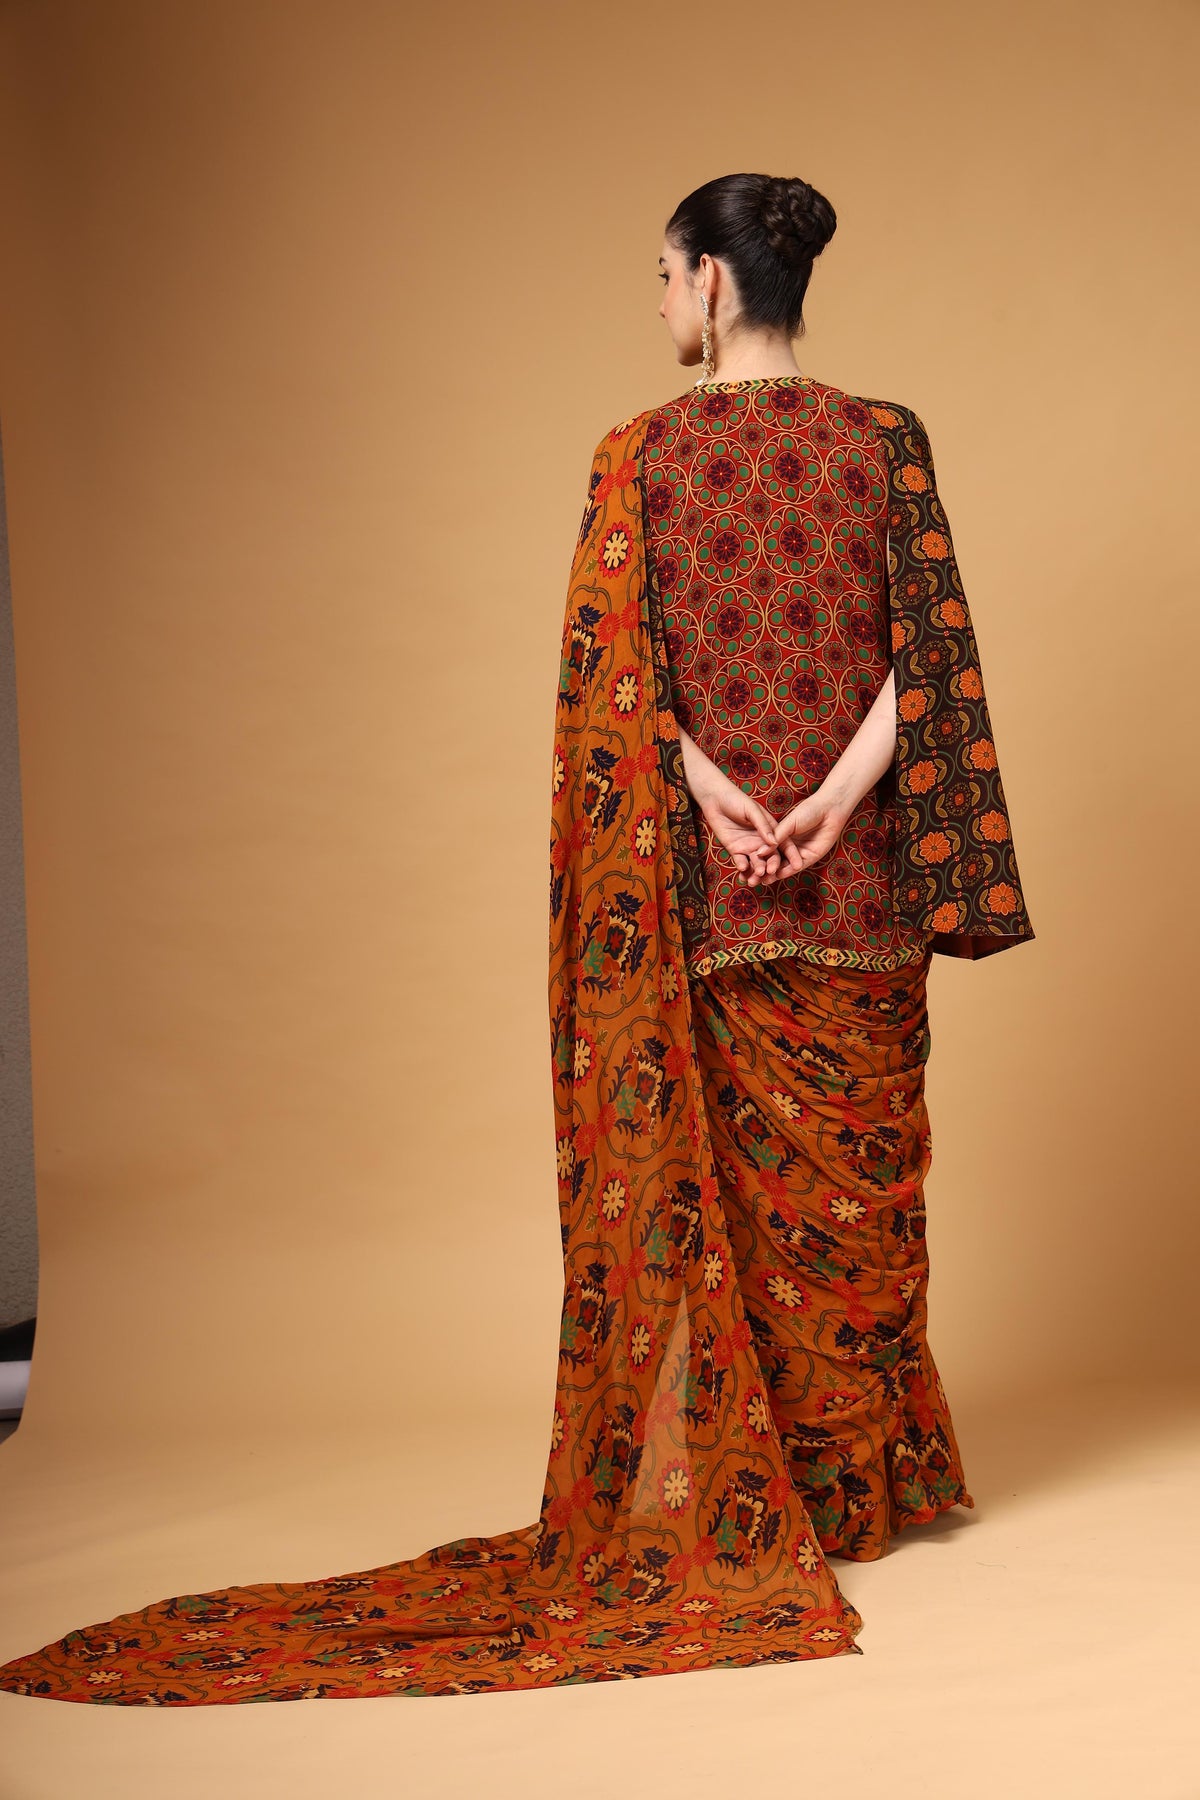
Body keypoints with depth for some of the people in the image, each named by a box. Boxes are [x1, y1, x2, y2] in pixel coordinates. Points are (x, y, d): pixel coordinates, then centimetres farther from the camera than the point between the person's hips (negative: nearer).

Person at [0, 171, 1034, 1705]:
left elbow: (613, 670, -10)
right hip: (853, 885, 2)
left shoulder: (638, 455, -3)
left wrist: (712, 790, -14)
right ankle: (856, 1478, 18)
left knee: (695, 1167, 7)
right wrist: (837, 794, -15)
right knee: (849, 1171, 9)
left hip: (698, 879, -1)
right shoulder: (883, 441, 1)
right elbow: (926, 652, -8)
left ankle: (704, 1480, 12)